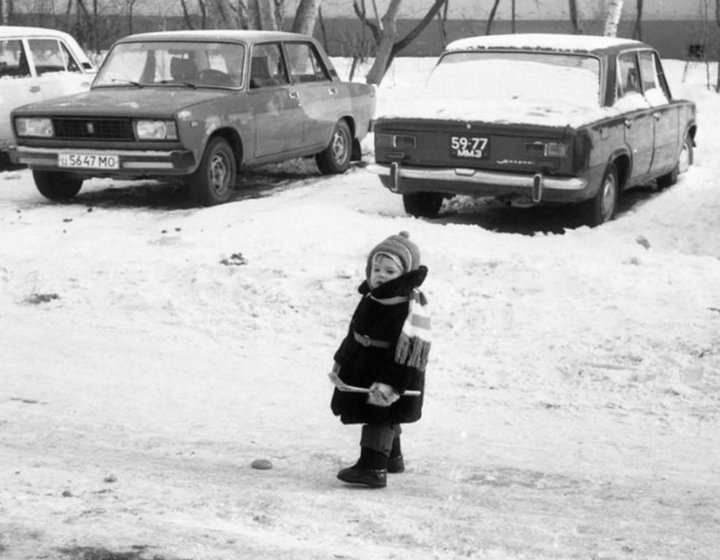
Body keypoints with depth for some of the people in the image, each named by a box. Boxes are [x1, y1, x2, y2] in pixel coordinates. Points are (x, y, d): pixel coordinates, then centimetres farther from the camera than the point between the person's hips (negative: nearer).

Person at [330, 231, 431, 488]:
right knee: (385, 418, 22)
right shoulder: (371, 298, 5)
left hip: (391, 375, -9)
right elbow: (354, 333, 16)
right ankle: (392, 457, 39)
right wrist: (341, 362, 19)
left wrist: (392, 384, -29)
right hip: (362, 370, 9)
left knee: (380, 417, -9)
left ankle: (373, 468, -8)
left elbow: (411, 350, -26)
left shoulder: (412, 310, -22)